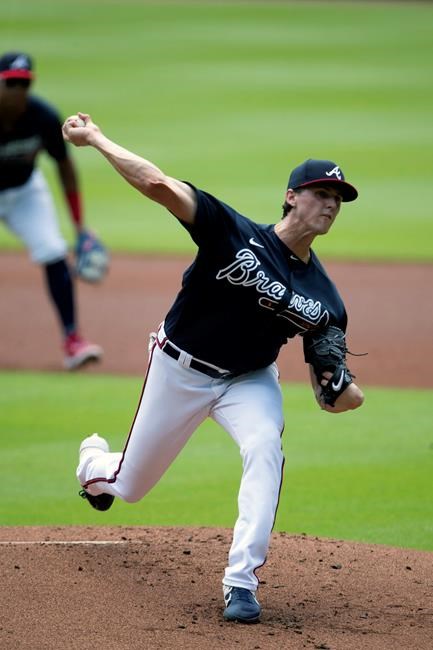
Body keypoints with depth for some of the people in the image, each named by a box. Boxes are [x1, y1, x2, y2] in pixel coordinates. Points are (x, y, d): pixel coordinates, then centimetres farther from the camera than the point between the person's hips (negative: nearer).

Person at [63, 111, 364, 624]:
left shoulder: (323, 297, -10)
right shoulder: (236, 235, -23)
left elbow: (331, 394, -4)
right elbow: (158, 185, -32)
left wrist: (344, 393, -28)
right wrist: (95, 139, -33)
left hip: (249, 379, 2)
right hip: (180, 370, -2)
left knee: (265, 446, -31)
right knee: (128, 486, 12)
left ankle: (241, 582, -28)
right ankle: (95, 460, 53)